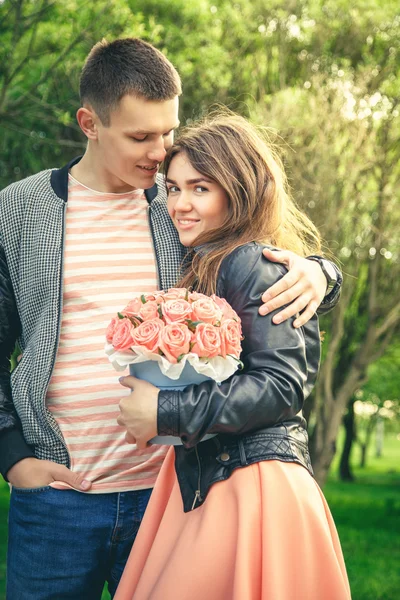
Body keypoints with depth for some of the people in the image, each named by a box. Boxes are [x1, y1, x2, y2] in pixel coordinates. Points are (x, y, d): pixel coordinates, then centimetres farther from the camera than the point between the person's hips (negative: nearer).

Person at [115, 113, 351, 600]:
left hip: (253, 482, -9)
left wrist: (164, 413, -17)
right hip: (202, 479, 9)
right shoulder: (203, 269, 17)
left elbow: (282, 384, -19)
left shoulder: (253, 263, -11)